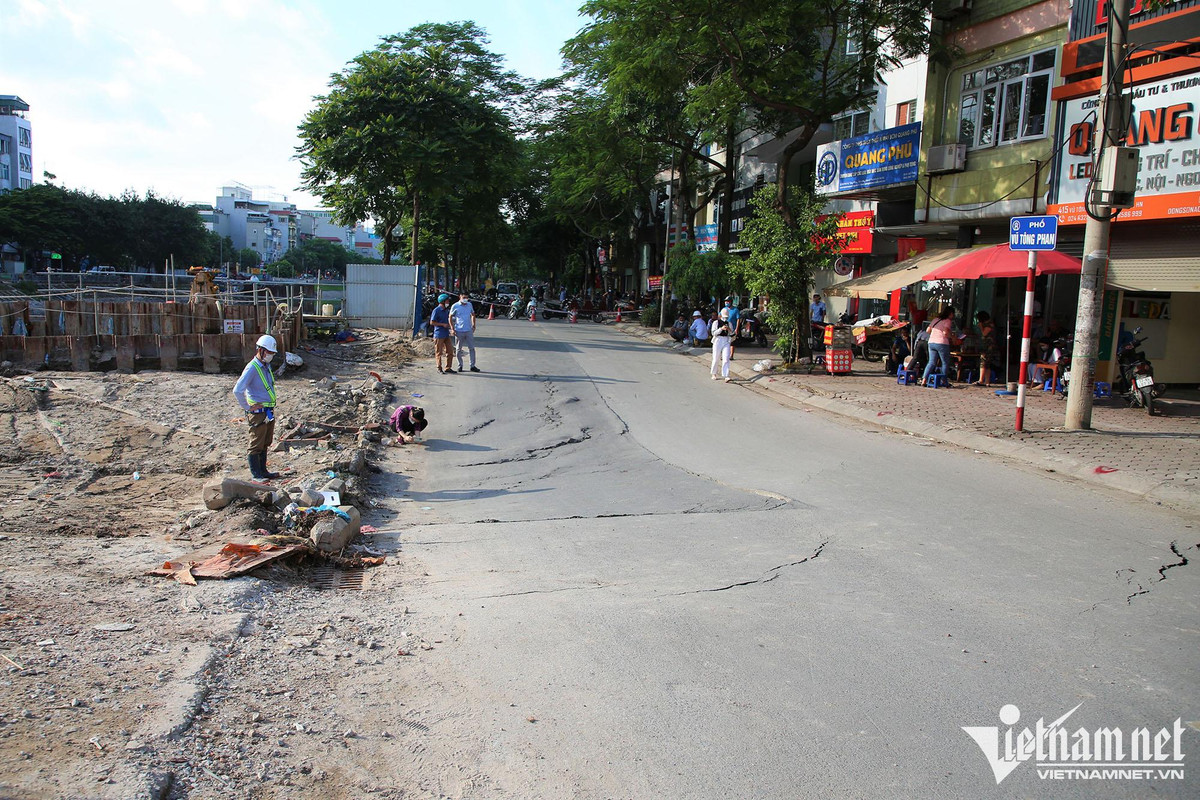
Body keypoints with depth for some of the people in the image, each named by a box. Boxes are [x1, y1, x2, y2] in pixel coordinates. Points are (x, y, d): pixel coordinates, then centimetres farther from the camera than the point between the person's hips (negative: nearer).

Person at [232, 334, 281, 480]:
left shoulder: (267, 366, 10)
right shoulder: (252, 368, -17)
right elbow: (237, 390, -25)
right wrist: (247, 407, -17)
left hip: (269, 412, 9)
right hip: (258, 412, -9)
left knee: (265, 443, 17)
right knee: (256, 445, 1)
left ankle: (263, 470, 27)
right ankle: (256, 475, 9)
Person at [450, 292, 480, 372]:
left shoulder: (470, 305, 7)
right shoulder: (455, 306, -5)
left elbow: (473, 314, 22)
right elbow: (450, 317, 0)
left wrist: (473, 325, 12)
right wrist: (452, 329, -7)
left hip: (469, 330, 3)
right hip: (459, 331, -3)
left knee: (472, 348, 2)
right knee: (458, 349, 5)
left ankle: (472, 366, 8)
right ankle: (460, 365, 17)